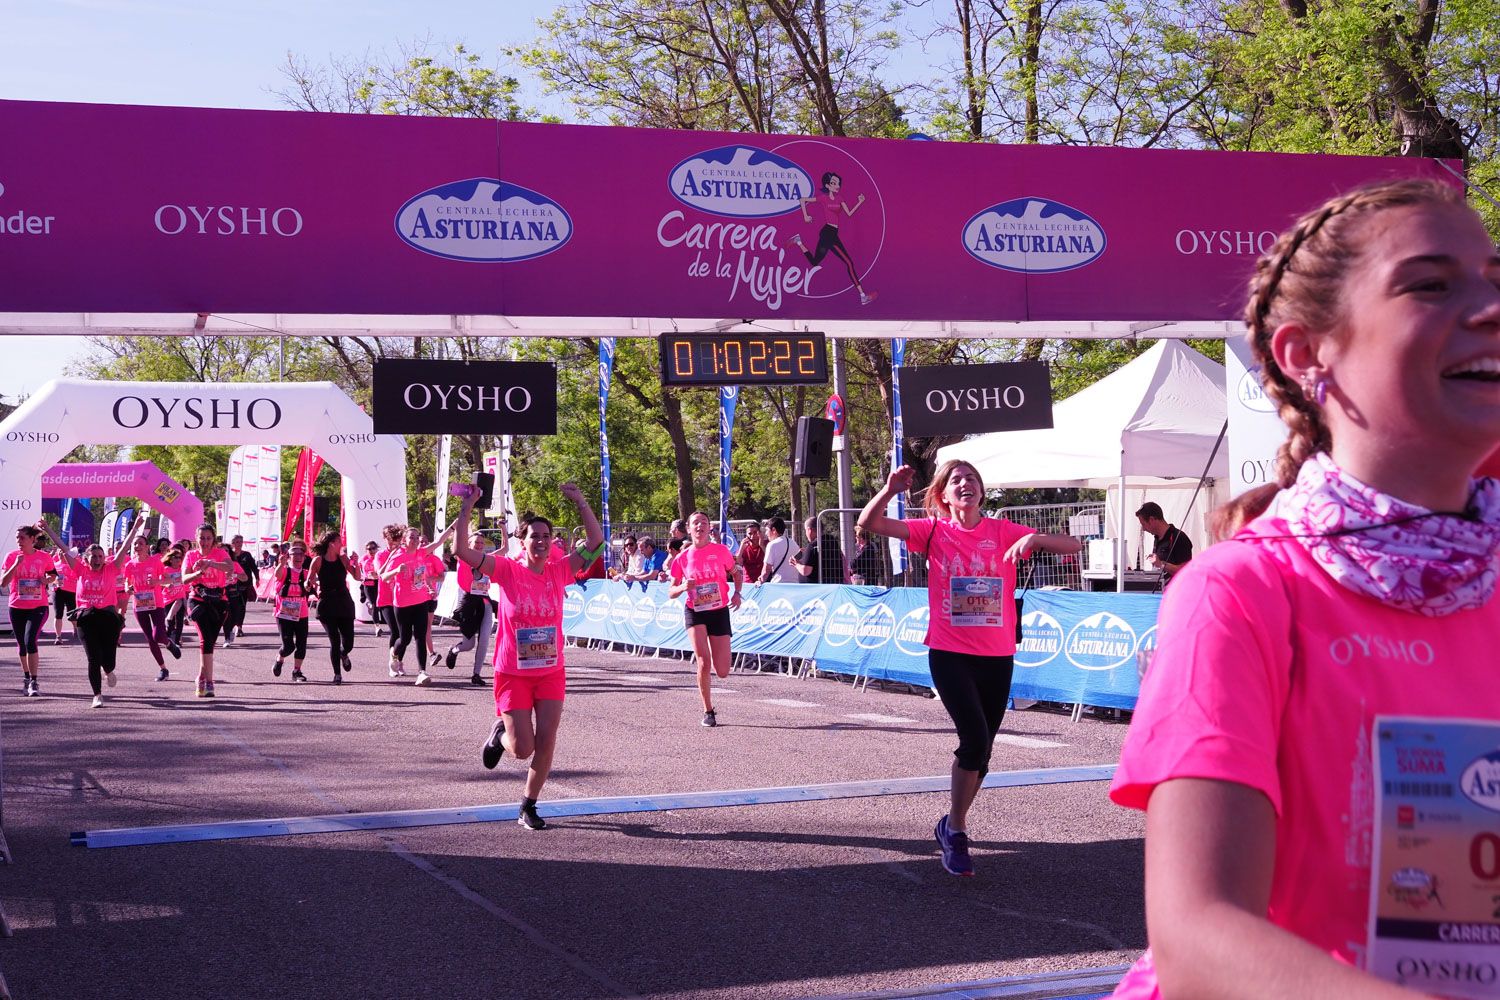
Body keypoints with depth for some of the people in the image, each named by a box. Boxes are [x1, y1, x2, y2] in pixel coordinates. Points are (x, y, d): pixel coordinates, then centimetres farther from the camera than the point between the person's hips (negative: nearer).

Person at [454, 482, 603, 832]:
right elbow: (462, 550, -17)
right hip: (513, 674, -3)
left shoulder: (559, 571, -1)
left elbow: (596, 543, -4)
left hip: (551, 672, 3)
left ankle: (529, 807, 18)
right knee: (522, 749, -2)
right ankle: (500, 733, 34)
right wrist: (467, 507, -20)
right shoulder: (507, 570, -8)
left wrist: (579, 502, -6)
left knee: (546, 743, 0)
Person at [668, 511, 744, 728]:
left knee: (722, 672, -4)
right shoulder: (683, 558, -1)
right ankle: (708, 711, -1)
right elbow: (671, 592, 6)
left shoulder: (721, 551, -2)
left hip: (719, 612, 1)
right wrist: (682, 587, -16)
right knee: (704, 663, -18)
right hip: (695, 613, -1)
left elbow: (737, 573, 14)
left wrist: (737, 593, -5)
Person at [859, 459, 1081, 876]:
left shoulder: (1003, 532, 2)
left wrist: (1034, 539, -21)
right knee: (975, 738, -18)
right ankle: (956, 829, 1)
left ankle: (952, 827, 32)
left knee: (982, 749, 10)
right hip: (950, 653, -3)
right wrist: (889, 490, -28)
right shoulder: (934, 531, 0)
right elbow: (870, 523, -10)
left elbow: (1072, 545, -2)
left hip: (998, 656, 3)